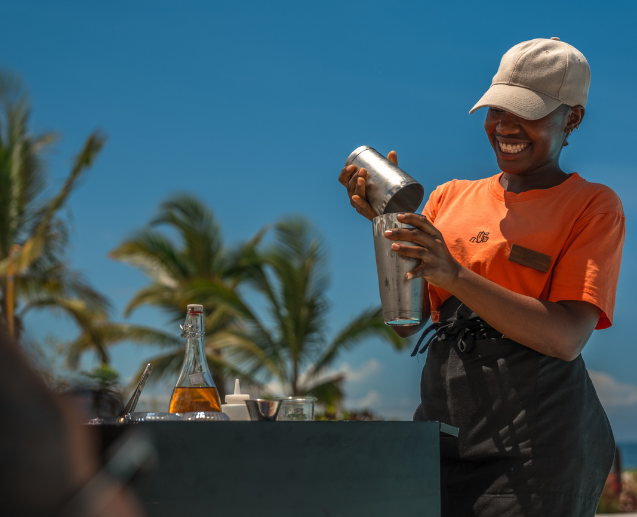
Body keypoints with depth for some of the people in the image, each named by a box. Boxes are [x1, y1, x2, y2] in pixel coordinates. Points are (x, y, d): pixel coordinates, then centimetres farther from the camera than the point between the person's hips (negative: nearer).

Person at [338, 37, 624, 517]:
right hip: (442, 424, 4)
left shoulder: (593, 205, 0)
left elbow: (566, 339, -15)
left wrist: (453, 274, -23)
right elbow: (403, 321, 10)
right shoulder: (451, 197, 14)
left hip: (534, 439, -4)